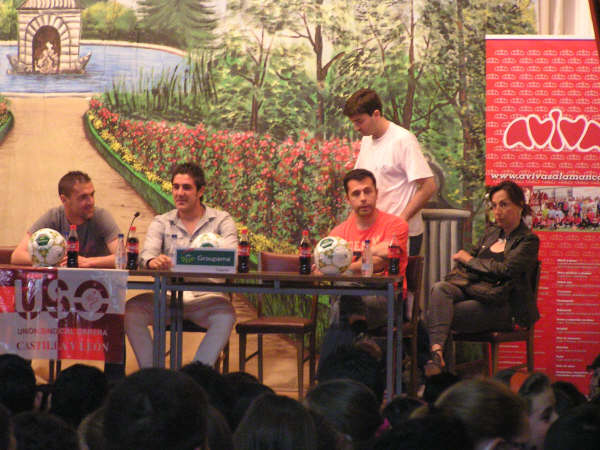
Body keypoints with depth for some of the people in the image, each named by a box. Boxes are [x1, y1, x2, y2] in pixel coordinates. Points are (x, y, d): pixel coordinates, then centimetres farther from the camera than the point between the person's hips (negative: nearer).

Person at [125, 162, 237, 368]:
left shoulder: (221, 220, 9)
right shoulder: (161, 223, 15)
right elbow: (147, 253, -2)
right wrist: (152, 261, -29)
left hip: (205, 297, -2)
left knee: (225, 315, -35)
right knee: (132, 309, -25)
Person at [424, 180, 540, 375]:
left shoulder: (528, 241, -1)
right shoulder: (491, 232, 23)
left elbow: (506, 269, -13)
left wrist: (469, 260, -2)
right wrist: (462, 257, 0)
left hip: (501, 306, -6)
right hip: (473, 290, 6)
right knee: (440, 288, -31)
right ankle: (437, 351, -48)